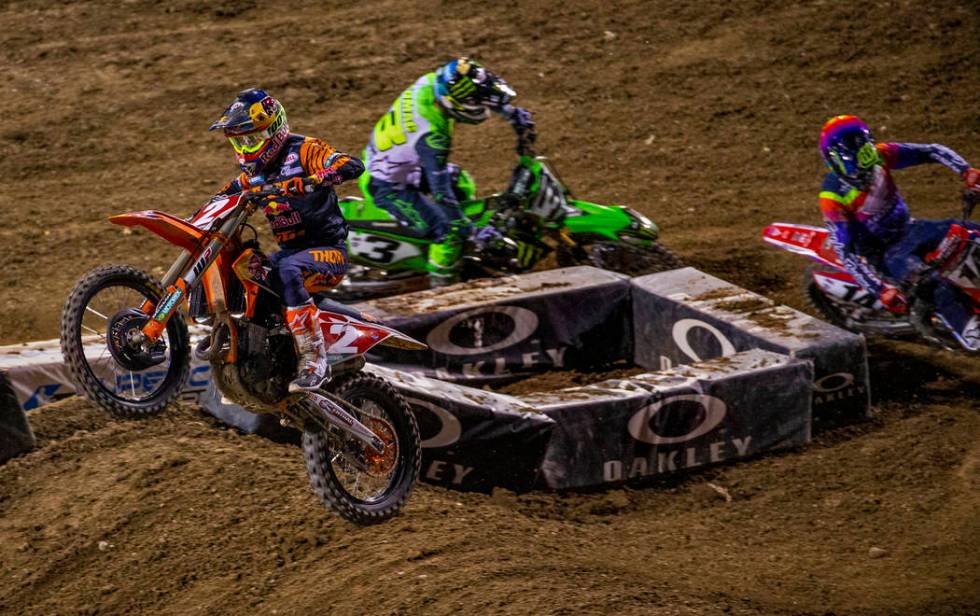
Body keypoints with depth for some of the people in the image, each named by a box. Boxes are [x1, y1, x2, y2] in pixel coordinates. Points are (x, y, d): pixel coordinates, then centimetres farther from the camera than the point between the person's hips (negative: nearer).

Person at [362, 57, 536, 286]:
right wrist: (468, 229, -29)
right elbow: (440, 190, -35)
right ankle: (442, 287, 6)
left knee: (460, 183, 27)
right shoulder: (432, 136, -40)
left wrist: (515, 114, 7)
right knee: (451, 231, -15)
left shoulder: (434, 81, -18)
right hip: (389, 187, -9)